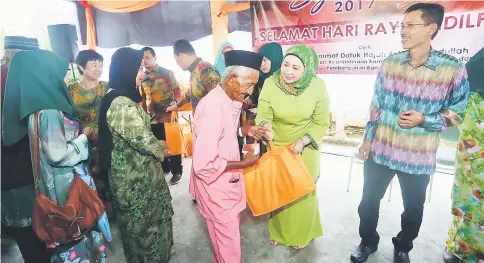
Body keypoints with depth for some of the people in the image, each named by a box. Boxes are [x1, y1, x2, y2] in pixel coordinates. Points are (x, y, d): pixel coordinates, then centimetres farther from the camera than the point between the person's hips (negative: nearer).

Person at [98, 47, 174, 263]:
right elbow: (141, 138, -24)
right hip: (134, 176, -10)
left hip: (137, 171, 10)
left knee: (141, 219, 25)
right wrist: (161, 149, -6)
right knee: (143, 220, 10)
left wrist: (157, 145, 3)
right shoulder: (121, 104, -26)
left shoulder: (126, 98, 7)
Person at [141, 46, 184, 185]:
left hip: (168, 115, -4)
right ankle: (164, 168, 32)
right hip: (152, 117, 4)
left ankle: (177, 171, 18)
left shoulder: (167, 73, -2)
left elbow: (177, 90, -5)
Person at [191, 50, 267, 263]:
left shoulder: (229, 100, -2)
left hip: (227, 180, 9)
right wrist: (243, 163, -19)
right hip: (215, 183, -9)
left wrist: (245, 131, 0)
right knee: (228, 240, 12)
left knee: (230, 231, 27)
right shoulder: (213, 108, -31)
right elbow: (203, 165, -31)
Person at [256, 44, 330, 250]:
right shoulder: (270, 83, -19)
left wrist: (303, 141, -22)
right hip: (277, 148, 1)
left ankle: (301, 233, 44)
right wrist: (264, 126, -38)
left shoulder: (317, 86, -18)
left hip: (305, 149, 0)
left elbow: (322, 123, -11)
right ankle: (278, 230, 45)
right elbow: (263, 115, -16)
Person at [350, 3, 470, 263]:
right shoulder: (390, 63, -2)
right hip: (380, 150, 2)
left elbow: (458, 112, -3)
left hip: (418, 157, -2)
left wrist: (424, 120, -20)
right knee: (368, 202, 14)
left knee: (413, 210, 18)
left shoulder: (453, 69, -11)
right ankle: (368, 242, 40)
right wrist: (368, 138, 4)